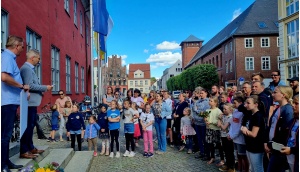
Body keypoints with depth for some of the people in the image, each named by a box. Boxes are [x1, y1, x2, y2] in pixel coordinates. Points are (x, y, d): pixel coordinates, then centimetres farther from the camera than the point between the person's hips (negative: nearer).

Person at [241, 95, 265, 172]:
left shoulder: (258, 116, -17)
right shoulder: (250, 115, 8)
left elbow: (253, 134, -21)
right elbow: (243, 128, 9)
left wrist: (245, 130, -7)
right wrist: (243, 129, -12)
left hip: (256, 149, -8)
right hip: (249, 147, 9)